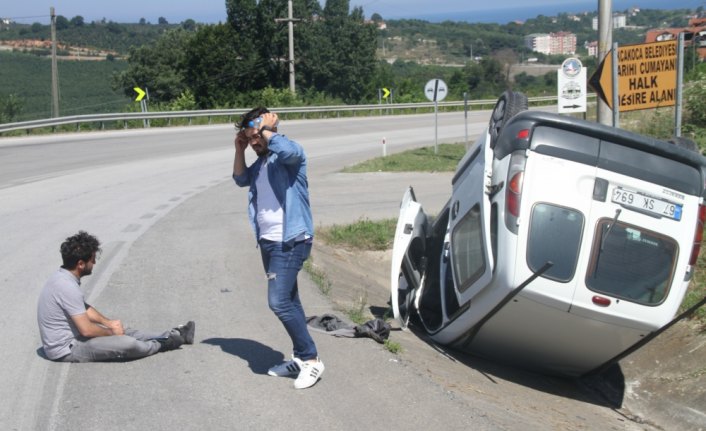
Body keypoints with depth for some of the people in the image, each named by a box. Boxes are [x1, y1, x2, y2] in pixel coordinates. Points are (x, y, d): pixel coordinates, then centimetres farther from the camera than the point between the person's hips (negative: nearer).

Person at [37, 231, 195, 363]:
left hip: (69, 336, 10)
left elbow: (83, 308, 19)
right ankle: (162, 343, 9)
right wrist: (111, 332, -7)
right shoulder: (68, 287, -28)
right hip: (66, 350, -10)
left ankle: (173, 335, 24)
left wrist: (108, 322, 9)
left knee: (122, 332, 15)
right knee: (127, 343, -18)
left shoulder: (63, 277, 3)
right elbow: (87, 330, -26)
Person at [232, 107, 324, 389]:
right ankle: (300, 358, 22)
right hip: (268, 242, 9)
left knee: (279, 302, -16)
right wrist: (239, 149, 13)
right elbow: (240, 179, 26)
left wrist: (265, 129, -19)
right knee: (288, 302, 14)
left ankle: (311, 360, -7)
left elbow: (285, 150, -35)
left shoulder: (292, 154, -11)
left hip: (290, 242, -9)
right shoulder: (261, 162, 14)